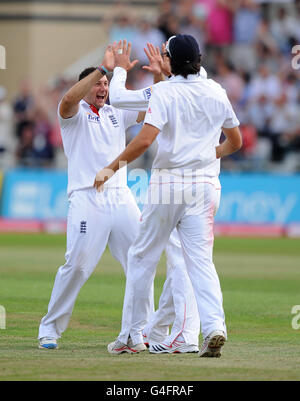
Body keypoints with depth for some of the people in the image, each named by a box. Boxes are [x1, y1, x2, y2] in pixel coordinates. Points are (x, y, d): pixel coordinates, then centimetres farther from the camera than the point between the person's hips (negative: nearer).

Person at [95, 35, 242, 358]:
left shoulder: (164, 91, -8)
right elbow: (235, 141, 18)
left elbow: (145, 138, -20)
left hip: (168, 182, -3)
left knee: (142, 256, 10)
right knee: (200, 259, 0)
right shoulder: (216, 92, 8)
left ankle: (133, 333, 14)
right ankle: (214, 326, -22)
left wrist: (112, 168, -13)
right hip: (206, 183, 4)